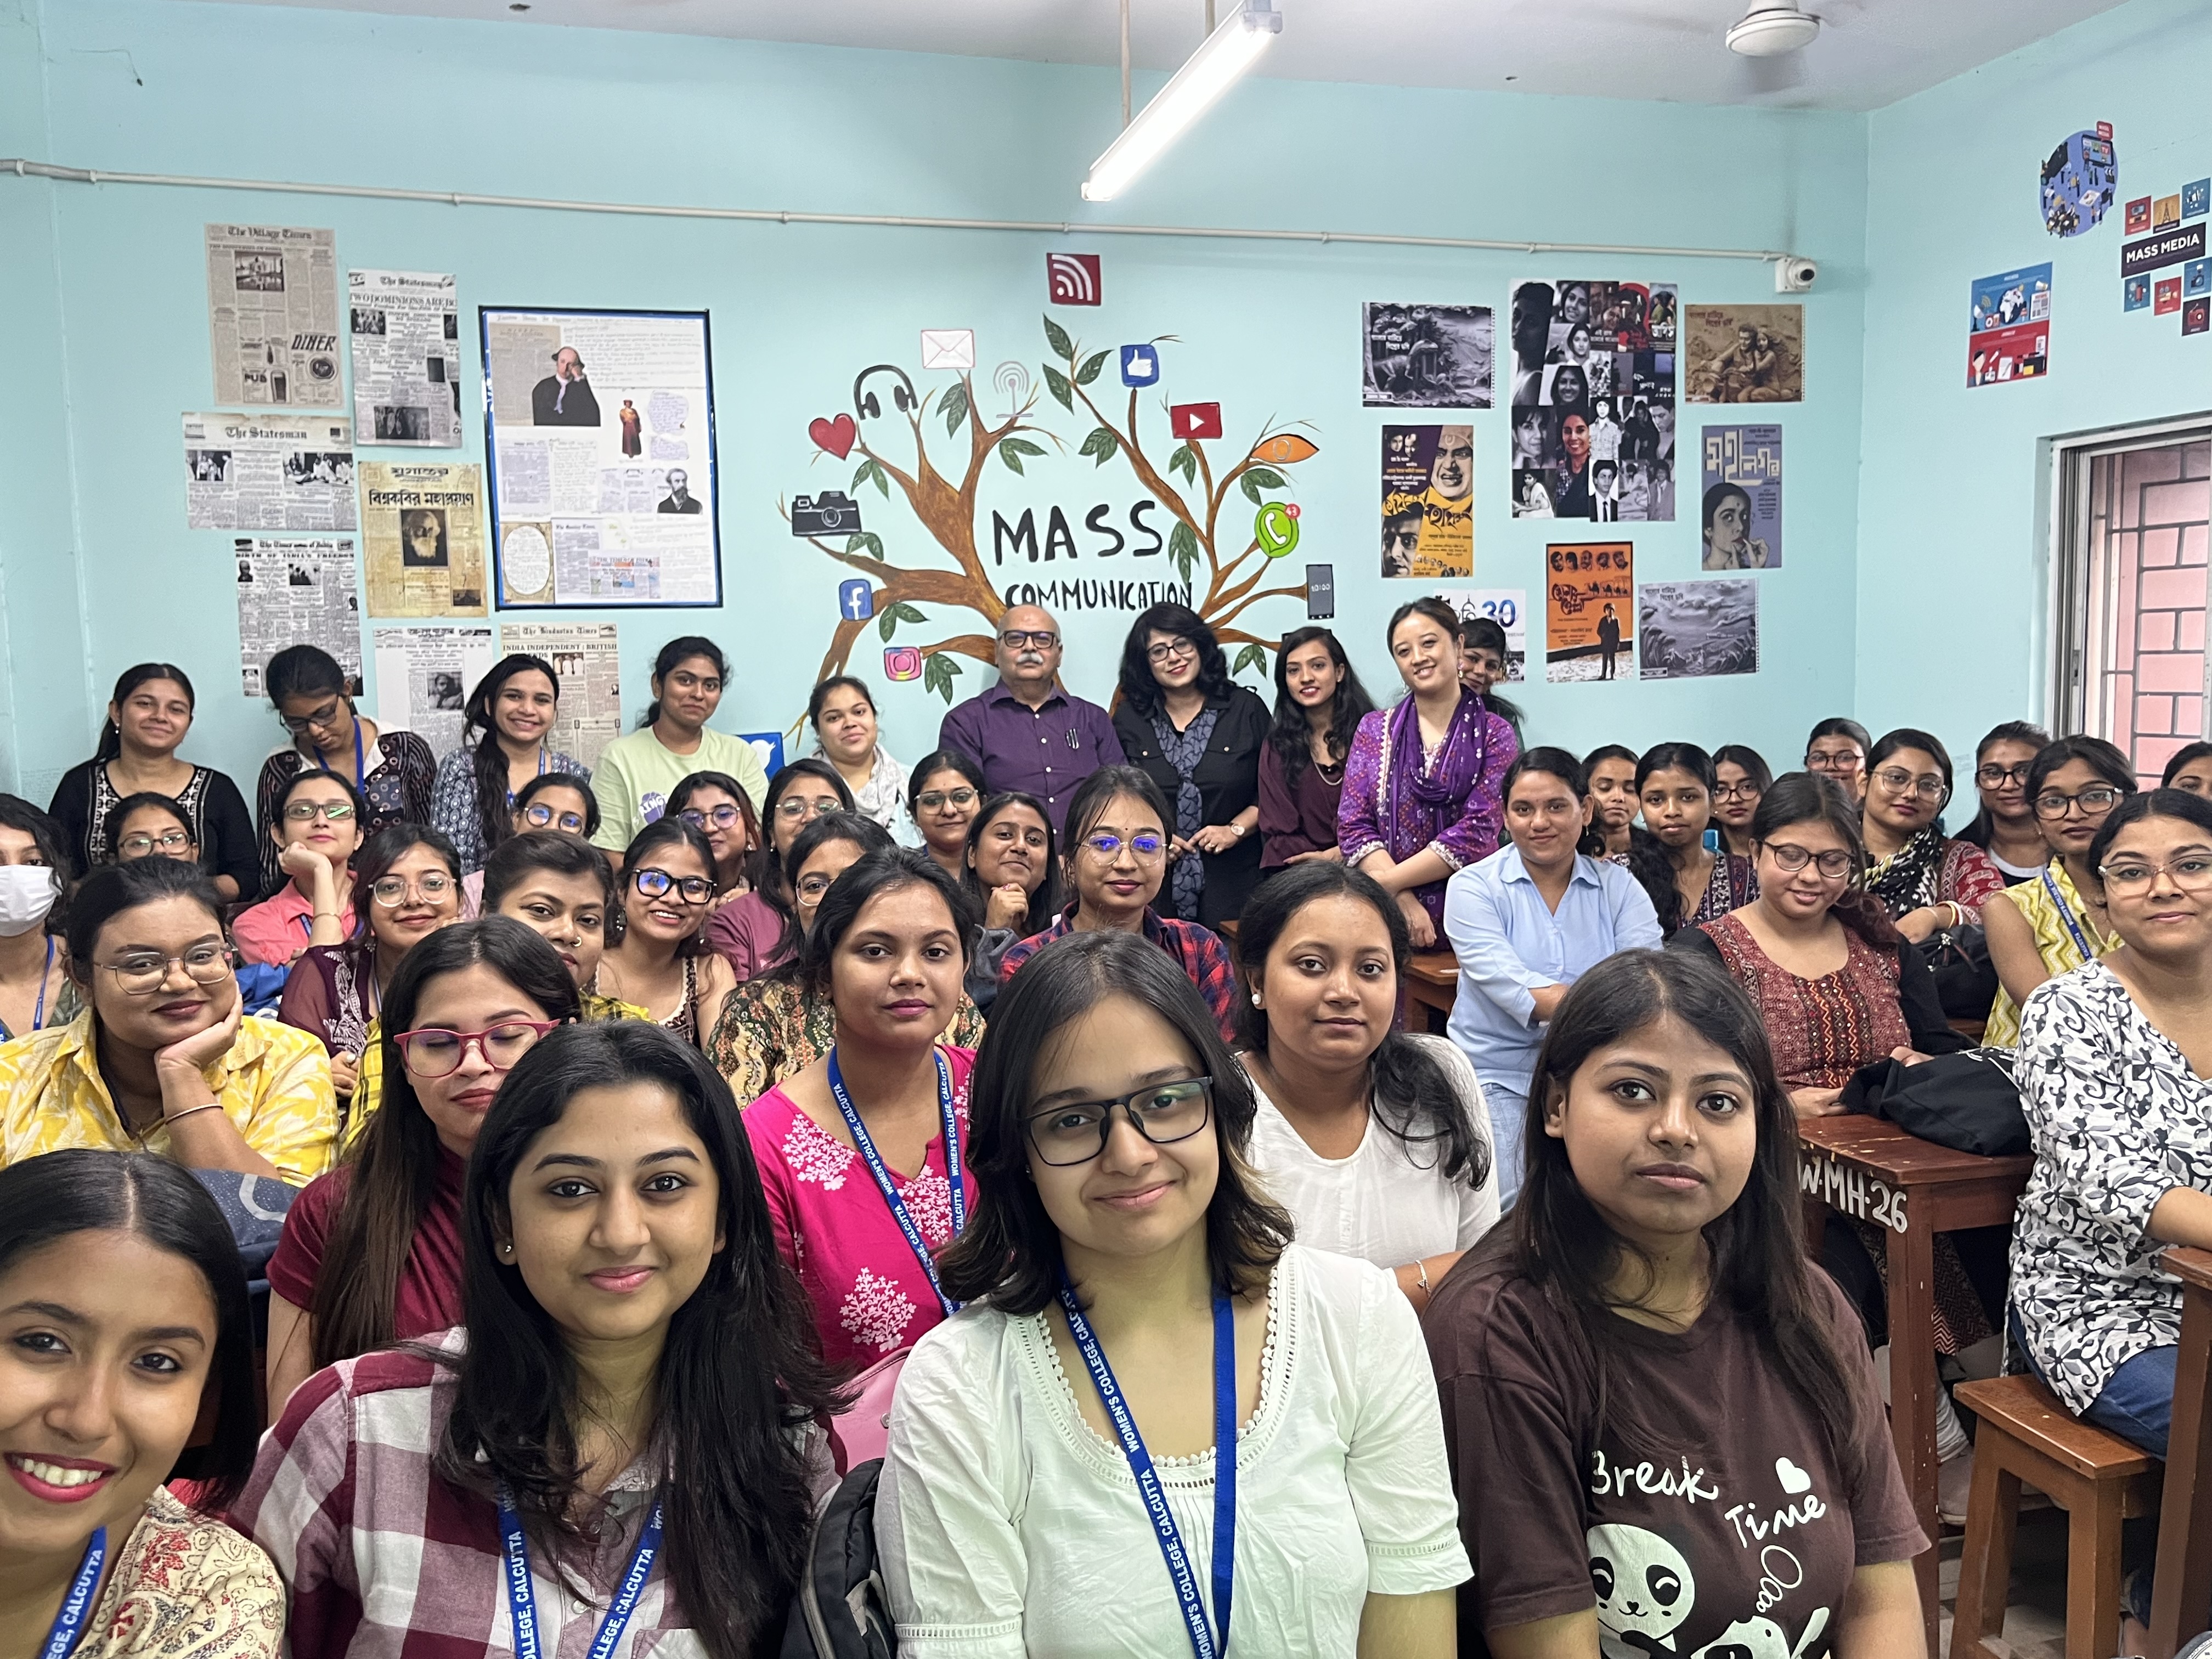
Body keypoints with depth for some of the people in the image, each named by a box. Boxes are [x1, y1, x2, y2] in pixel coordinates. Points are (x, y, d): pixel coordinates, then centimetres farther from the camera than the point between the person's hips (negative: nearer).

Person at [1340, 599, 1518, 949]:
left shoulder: (1494, 736, 4)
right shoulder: (1375, 730, 9)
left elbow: (1477, 832, -7)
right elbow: (1353, 826, 2)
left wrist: (1388, 881, -13)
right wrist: (1404, 901, -11)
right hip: (1388, 918, 1)